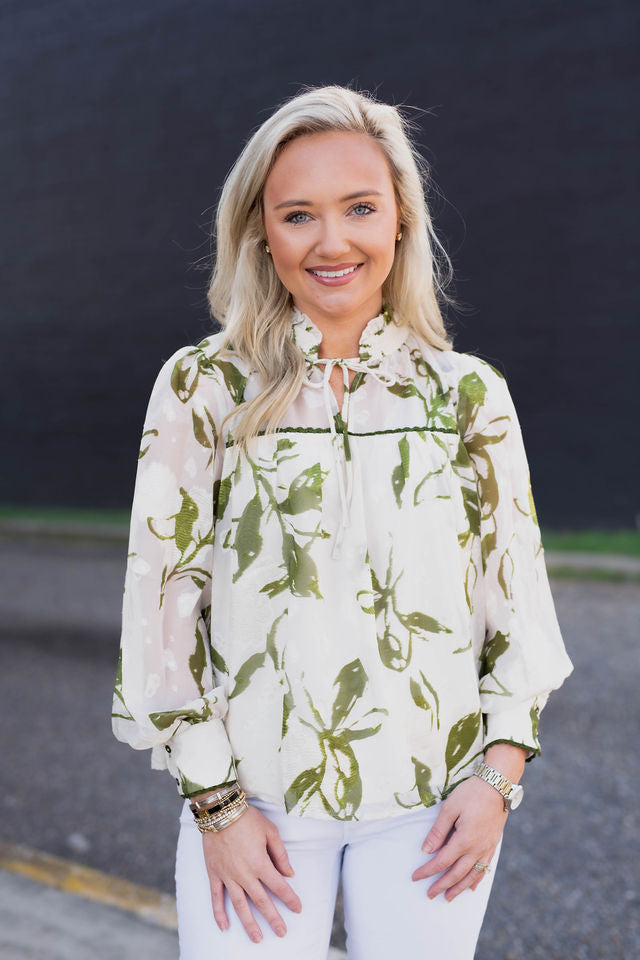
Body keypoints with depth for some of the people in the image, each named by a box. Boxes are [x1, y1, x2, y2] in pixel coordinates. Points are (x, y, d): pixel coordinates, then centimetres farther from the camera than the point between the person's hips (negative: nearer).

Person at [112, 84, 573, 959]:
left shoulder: (469, 394, 2)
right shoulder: (203, 388, -4)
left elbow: (518, 597, 5)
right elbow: (164, 603, -4)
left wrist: (498, 773, -4)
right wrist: (215, 804, -5)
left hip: (435, 803, 2)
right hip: (255, 798, -1)